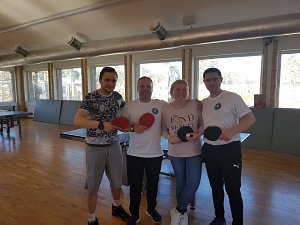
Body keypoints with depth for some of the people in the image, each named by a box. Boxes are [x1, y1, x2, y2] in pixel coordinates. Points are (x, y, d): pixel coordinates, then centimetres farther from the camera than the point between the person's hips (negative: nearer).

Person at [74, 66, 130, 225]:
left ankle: (116, 207, 46)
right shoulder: (91, 98, -15)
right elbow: (77, 121, -26)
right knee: (93, 185, 9)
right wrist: (102, 125, -36)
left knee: (117, 181, 19)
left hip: (114, 145, 5)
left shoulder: (117, 97, 1)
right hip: (95, 147, -5)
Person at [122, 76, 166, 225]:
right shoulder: (129, 106, -2)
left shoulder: (162, 105, -4)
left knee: (153, 184, 18)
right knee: (135, 186, 11)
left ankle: (151, 209, 43)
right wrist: (133, 128, -16)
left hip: (155, 154, 1)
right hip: (135, 154, 0)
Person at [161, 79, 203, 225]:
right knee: (181, 184, 15)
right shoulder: (166, 109, -7)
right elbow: (163, 129, 1)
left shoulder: (195, 106, -10)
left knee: (193, 184, -1)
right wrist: (169, 137, -18)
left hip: (194, 152, 0)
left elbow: (203, 124, -1)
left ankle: (178, 211, 24)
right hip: (175, 153, 1)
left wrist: (198, 134, -20)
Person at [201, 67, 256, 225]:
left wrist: (231, 132, -26)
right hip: (209, 150, 6)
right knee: (215, 187, 18)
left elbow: (250, 119, -13)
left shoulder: (233, 97, -9)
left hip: (230, 149, -6)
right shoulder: (203, 103, 9)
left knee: (233, 189, 2)